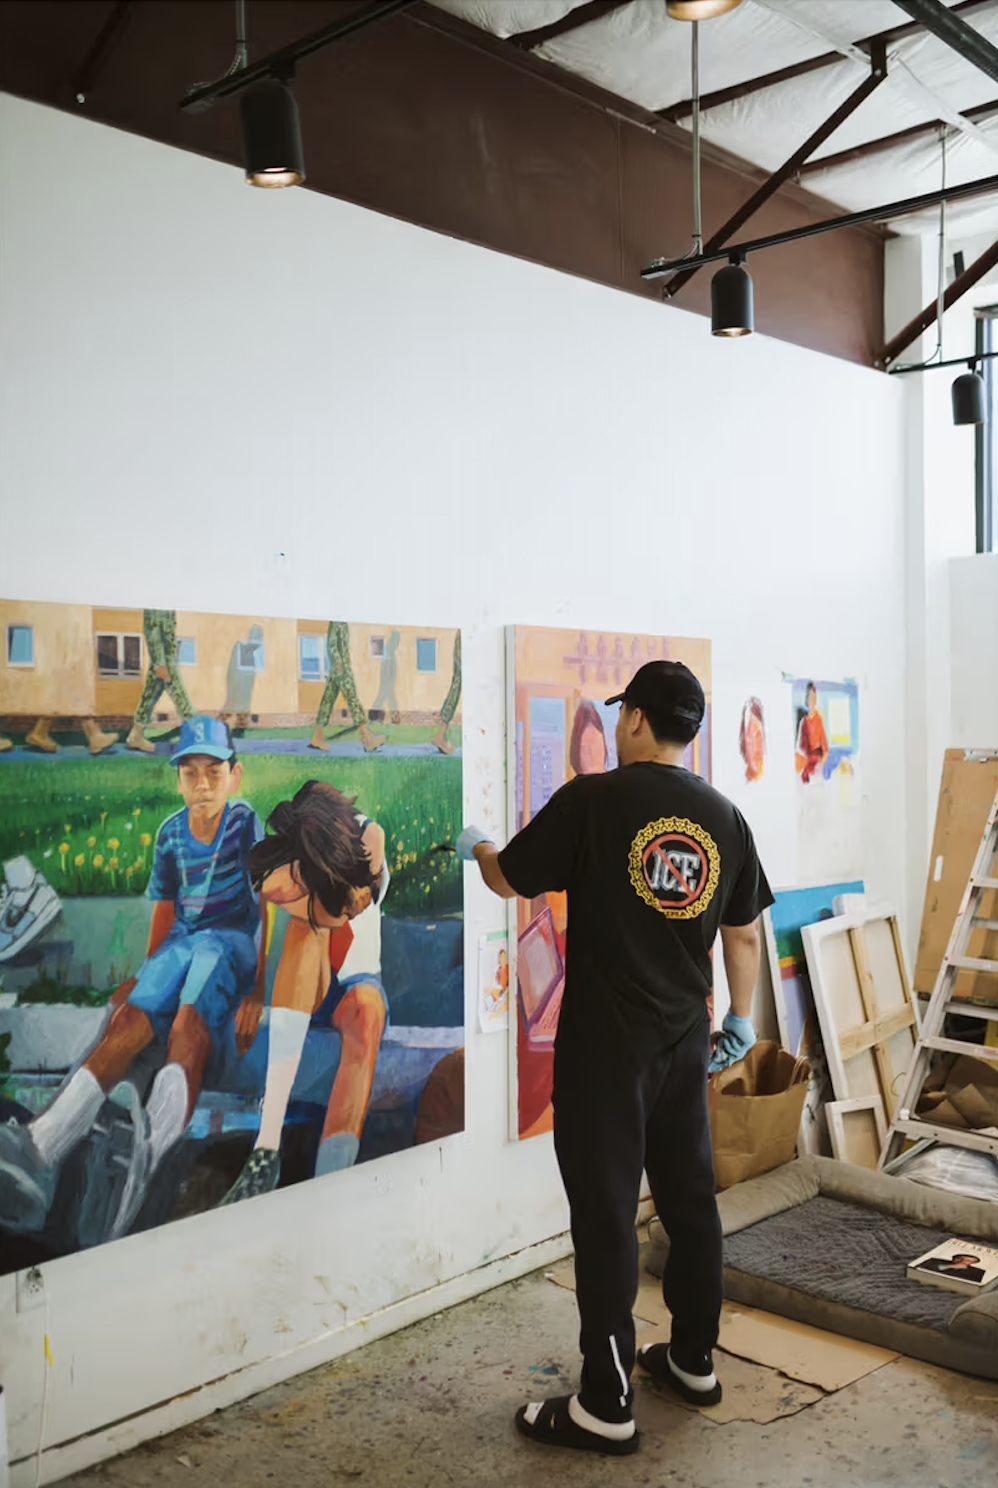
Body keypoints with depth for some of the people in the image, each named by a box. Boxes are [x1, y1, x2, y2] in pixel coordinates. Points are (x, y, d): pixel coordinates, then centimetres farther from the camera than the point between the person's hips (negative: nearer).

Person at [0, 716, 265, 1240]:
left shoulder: (245, 822, -2)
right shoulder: (171, 833, 11)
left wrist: (258, 981, -10)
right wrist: (144, 973, 17)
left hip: (232, 938, -4)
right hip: (181, 940, 4)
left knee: (189, 1027, -36)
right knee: (129, 1022, -26)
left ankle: (150, 1147, -67)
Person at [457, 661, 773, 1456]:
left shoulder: (592, 799, -12)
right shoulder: (724, 815, 2)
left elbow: (510, 880, -1)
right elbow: (745, 934, 9)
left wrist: (478, 845, 20)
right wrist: (741, 1019, 22)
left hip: (604, 1044, -5)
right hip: (684, 1041, 6)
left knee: (605, 1215, 1)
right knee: (690, 1199, 17)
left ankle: (608, 1408, 9)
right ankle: (694, 1361, 33)